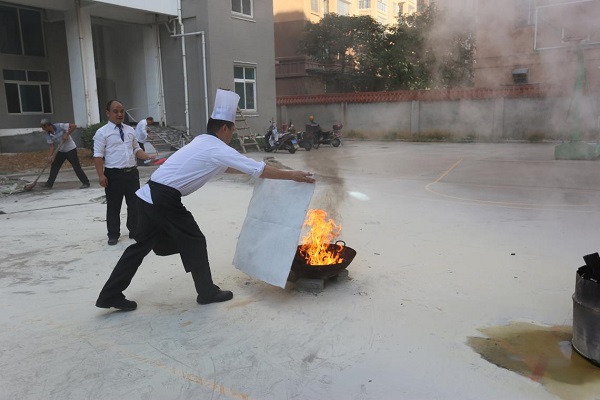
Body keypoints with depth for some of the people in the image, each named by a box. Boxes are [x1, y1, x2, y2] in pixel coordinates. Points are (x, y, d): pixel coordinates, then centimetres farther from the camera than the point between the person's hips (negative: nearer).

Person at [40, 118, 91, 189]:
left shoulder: (60, 126, -21)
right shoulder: (48, 135, -4)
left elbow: (74, 126, -24)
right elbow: (52, 146, -3)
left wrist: (67, 134, -25)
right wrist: (49, 156, -16)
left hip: (71, 149, -7)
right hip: (61, 151, 7)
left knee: (76, 166, -9)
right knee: (54, 166, 7)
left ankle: (86, 183, -3)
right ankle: (49, 184, 17)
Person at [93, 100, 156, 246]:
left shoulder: (130, 130, 12)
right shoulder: (102, 132, -4)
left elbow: (136, 149, 16)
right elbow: (98, 156, -8)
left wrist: (148, 157, -2)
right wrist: (101, 175, -15)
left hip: (132, 172, 5)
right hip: (114, 174, -5)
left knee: (134, 204, 12)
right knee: (113, 206, 6)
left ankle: (135, 231, 26)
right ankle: (113, 234, 20)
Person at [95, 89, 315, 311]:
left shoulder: (202, 142, 17)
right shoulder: (219, 150, -9)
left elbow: (224, 167, 33)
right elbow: (260, 169, -7)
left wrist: (251, 169, 38)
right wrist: (292, 175, 1)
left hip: (149, 195, 9)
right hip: (165, 199, -9)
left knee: (142, 244, 17)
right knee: (194, 241, 6)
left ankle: (110, 295, 25)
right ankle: (207, 292, 20)